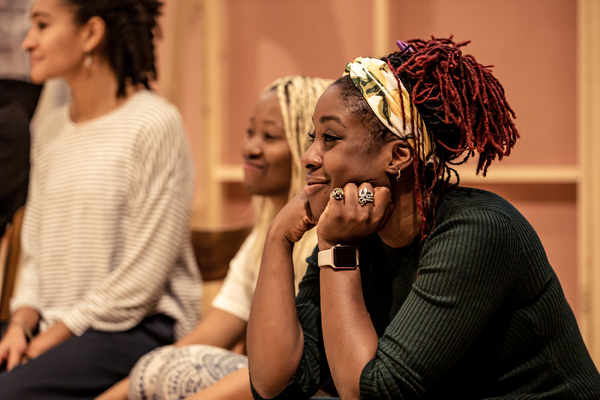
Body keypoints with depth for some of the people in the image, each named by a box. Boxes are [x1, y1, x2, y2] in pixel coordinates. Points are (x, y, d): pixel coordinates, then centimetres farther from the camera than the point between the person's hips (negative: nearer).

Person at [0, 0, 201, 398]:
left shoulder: (154, 124, -10)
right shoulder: (50, 133, 15)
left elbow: (144, 275, -13)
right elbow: (36, 253, 16)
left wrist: (51, 339, -12)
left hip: (141, 327, -7)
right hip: (56, 328, 7)